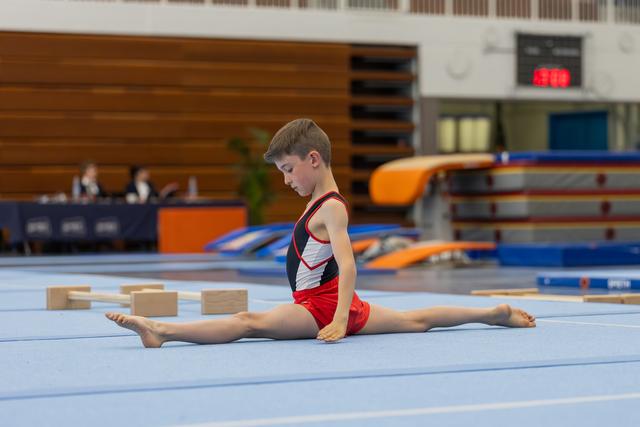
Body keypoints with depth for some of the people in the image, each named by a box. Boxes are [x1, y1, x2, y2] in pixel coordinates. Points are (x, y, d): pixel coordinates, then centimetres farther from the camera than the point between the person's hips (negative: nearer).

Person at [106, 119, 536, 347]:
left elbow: (348, 266, -26)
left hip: (323, 305, -11)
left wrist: (339, 320, -35)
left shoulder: (330, 207, -16)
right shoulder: (321, 203, 15)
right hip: (325, 304, 11)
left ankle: (161, 330, -32)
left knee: (249, 322, -22)